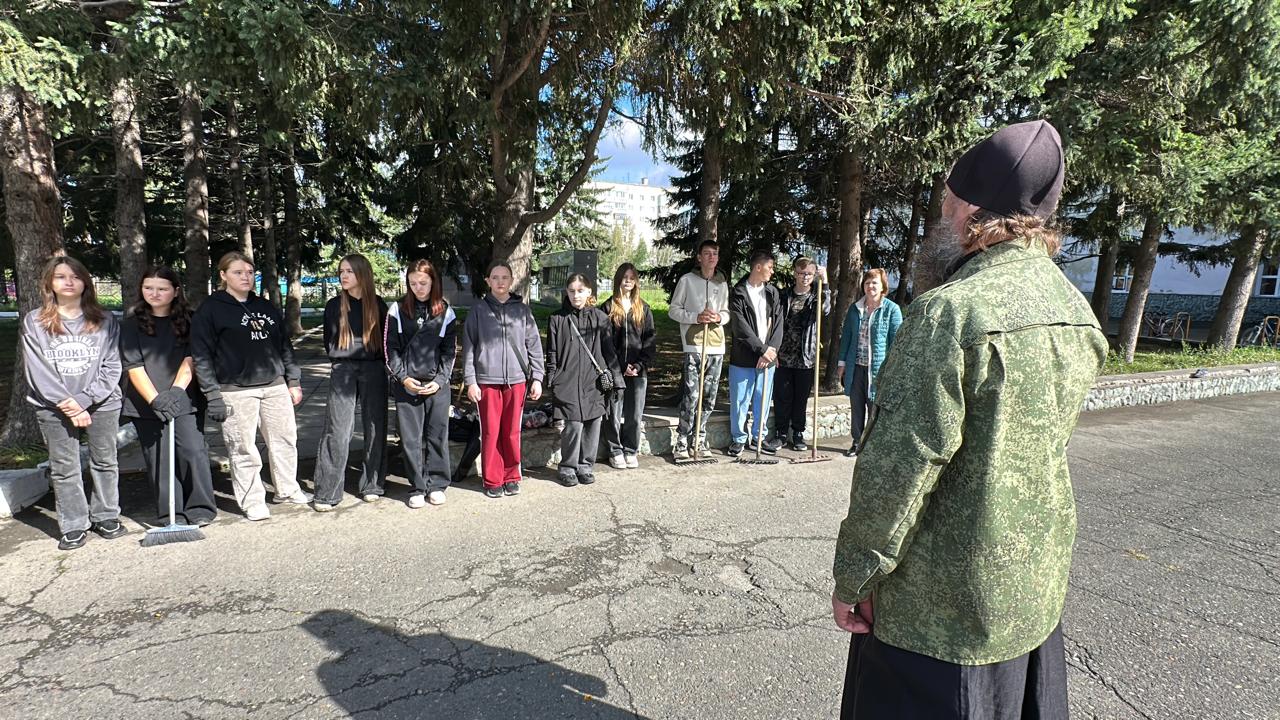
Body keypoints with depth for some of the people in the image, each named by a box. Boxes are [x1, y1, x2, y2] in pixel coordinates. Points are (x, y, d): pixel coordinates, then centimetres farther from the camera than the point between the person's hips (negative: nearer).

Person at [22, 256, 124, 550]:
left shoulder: (105, 321, 3)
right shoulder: (34, 322, 3)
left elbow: (111, 366, -1)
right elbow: (37, 370, -4)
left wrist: (84, 399, -12)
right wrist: (67, 405, -12)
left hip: (102, 403, 0)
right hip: (54, 408, 0)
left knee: (105, 462, 9)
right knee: (64, 469, 5)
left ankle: (106, 516, 22)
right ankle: (73, 526, 14)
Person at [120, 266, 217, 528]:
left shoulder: (189, 321, 6)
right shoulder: (132, 325, 5)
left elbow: (191, 359, -3)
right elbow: (133, 367, -3)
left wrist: (177, 390, -17)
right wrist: (155, 399, -15)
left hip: (184, 400, -1)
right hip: (147, 405, 1)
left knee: (194, 453, -9)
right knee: (158, 460, 4)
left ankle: (200, 508, 5)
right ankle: (170, 514, 15)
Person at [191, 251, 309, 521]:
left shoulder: (266, 307, 15)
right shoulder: (211, 310, -2)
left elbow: (284, 345, 18)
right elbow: (201, 355, -6)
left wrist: (294, 381, 14)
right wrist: (212, 395, -11)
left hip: (275, 385, 5)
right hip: (236, 390, -5)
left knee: (285, 438, 10)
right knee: (243, 448, -1)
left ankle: (287, 490, 25)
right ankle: (252, 500, 12)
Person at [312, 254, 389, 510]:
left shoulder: (378, 304, 6)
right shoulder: (334, 306, 7)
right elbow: (328, 341, 15)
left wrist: (379, 363, 4)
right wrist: (339, 360, 8)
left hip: (374, 369, 1)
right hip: (343, 370, 0)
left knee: (375, 428, 3)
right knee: (337, 430, -7)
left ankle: (371, 485, 14)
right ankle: (327, 493, -3)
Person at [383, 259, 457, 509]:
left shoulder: (446, 313, 5)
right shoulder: (398, 310, 5)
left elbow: (450, 351, 5)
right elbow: (391, 348, 5)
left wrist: (440, 380, -5)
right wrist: (403, 377, -6)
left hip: (437, 384, 0)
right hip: (406, 385, 0)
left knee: (437, 435, 3)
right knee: (410, 437, 2)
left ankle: (437, 484, 16)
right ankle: (418, 487, 13)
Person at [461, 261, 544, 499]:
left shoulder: (522, 310, 7)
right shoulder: (478, 310, 4)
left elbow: (534, 345, 7)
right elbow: (468, 347, 3)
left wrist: (537, 378, 2)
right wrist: (470, 380, -3)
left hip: (517, 380, 1)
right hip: (487, 380, -1)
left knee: (512, 432, 7)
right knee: (490, 432, 4)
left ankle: (511, 477, 21)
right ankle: (492, 480, 15)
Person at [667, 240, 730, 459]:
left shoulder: (722, 284, 15)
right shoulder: (687, 280, 1)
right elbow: (673, 310, 0)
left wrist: (719, 317, -3)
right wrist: (696, 317, -14)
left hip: (717, 346, 5)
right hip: (694, 345, -5)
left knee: (710, 396, 8)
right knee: (691, 396, -10)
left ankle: (700, 438, 21)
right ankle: (681, 443, -1)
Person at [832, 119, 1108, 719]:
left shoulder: (951, 312, -26)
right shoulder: (1075, 310, 2)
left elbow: (899, 466, -25)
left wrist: (853, 577, -15)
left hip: (940, 602, -8)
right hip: (1035, 588, 8)